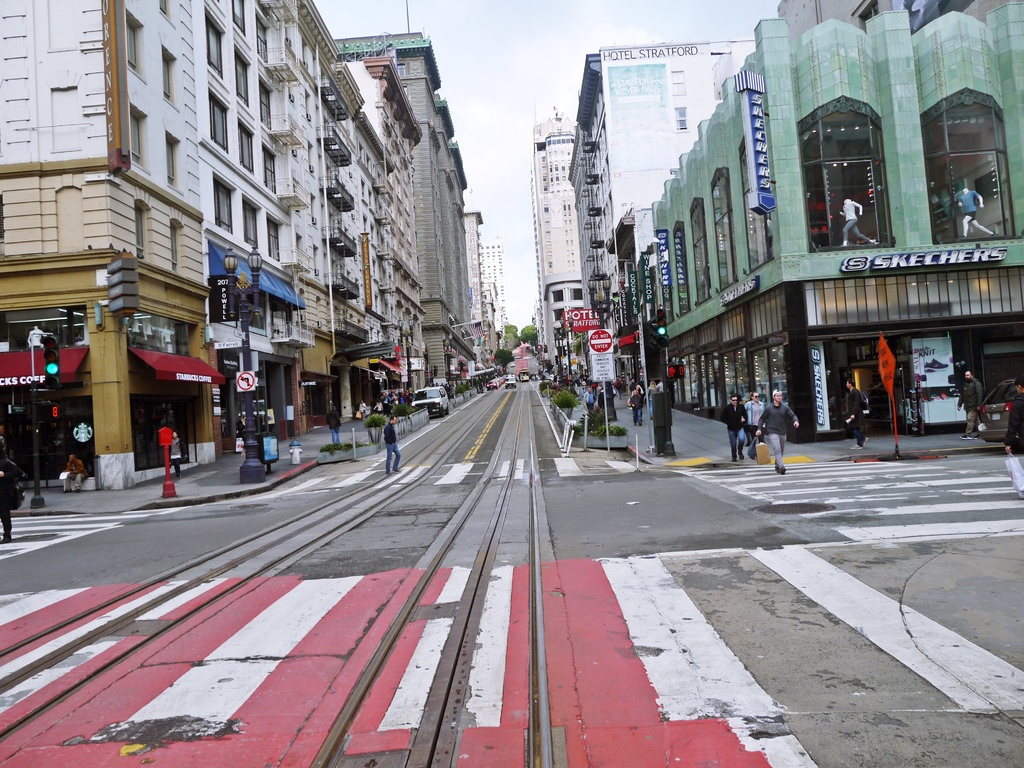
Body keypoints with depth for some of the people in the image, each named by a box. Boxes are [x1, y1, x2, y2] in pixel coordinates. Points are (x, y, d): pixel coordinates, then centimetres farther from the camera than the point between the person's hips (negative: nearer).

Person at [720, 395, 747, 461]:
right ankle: (734, 457, 24)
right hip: (731, 429, -1)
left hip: (740, 428, 1)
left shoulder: (741, 407, -1)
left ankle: (740, 452, 5)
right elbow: (722, 418, -3)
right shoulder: (727, 408, -7)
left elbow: (745, 415, 14)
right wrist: (729, 423, -8)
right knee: (733, 444, 5)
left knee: (741, 439, -22)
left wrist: (744, 422, 2)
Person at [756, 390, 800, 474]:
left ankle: (777, 466, 32)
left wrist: (796, 421, -19)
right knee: (777, 449, -20)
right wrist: (759, 428, -6)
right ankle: (781, 467, -29)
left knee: (781, 451, 14)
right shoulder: (768, 408, -2)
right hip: (772, 432, -4)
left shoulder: (785, 407, 5)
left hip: (782, 432, 4)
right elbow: (762, 419, 4)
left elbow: (792, 415, 3)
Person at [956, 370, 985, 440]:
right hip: (967, 406, 8)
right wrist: (959, 404, 15)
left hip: (973, 406, -8)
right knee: (976, 420, 12)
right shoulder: (965, 384, 16)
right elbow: (961, 395, 19)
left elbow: (979, 395, -15)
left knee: (970, 419, -11)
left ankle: (968, 434, -11)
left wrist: (979, 405, -21)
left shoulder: (976, 383, -7)